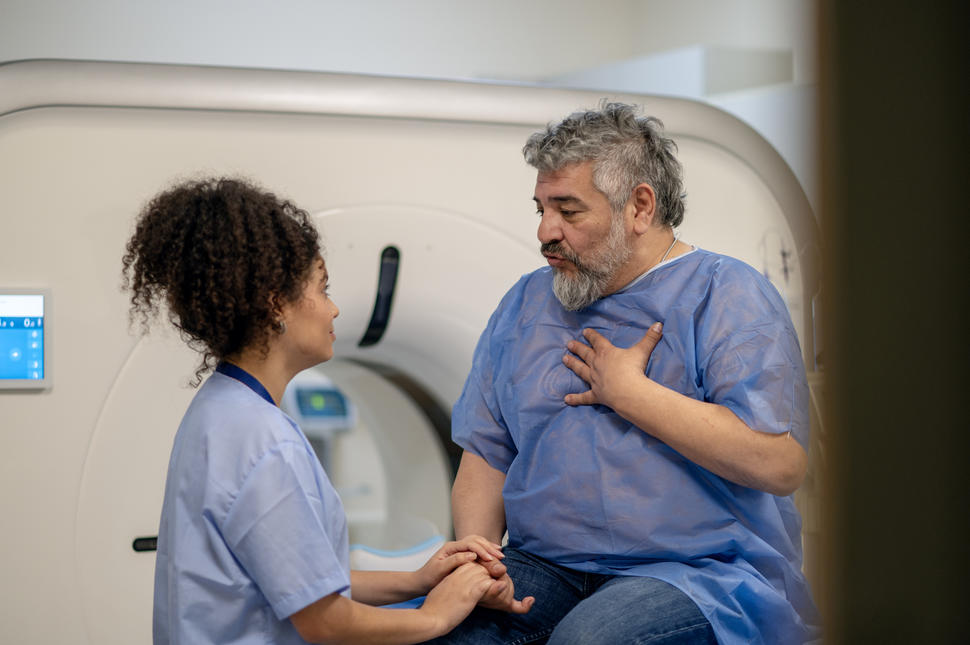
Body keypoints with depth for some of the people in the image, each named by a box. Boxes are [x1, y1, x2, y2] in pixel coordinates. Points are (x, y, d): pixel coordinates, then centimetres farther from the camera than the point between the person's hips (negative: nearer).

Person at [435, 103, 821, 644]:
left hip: (701, 572, -4)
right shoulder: (526, 303, 16)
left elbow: (780, 463, -18)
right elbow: (486, 455, 14)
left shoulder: (727, 294, -4)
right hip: (545, 565, 5)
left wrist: (628, 392, -11)